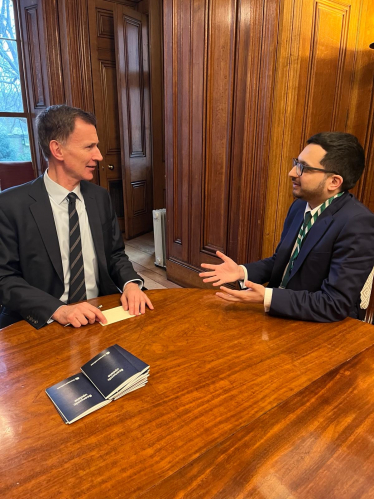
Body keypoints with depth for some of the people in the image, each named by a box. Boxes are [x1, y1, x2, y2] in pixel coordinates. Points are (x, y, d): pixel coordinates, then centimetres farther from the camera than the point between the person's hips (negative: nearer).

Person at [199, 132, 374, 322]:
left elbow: (336, 304, -25)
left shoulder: (357, 224, -24)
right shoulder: (300, 205, 0)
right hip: (281, 314, 6)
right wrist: (242, 271, -7)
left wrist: (267, 298, -32)